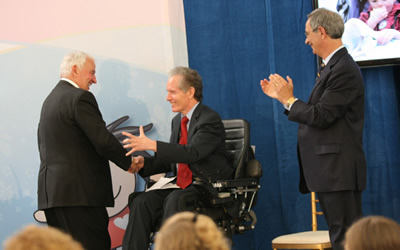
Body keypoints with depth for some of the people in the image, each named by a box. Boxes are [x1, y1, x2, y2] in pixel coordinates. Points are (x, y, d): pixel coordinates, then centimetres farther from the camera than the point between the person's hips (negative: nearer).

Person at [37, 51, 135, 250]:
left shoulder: (49, 100, 19)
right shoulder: (80, 98, -9)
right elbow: (103, 141, -15)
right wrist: (129, 163, -1)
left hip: (49, 190, 9)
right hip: (78, 190, -9)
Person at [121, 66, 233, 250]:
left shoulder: (210, 119, -10)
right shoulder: (178, 121, 17)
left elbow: (192, 152, -25)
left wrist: (151, 145, -30)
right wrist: (144, 163, 0)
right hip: (183, 185, 8)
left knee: (175, 200, -36)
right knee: (141, 202, -17)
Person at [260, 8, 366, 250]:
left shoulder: (344, 70, -16)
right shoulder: (334, 67, 16)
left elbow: (321, 116, -20)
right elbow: (317, 114, 15)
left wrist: (289, 99, -7)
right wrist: (284, 97, 16)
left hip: (339, 169, -11)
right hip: (331, 169, 11)